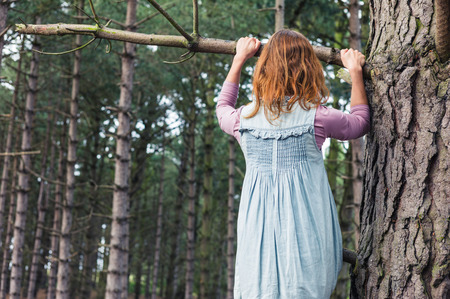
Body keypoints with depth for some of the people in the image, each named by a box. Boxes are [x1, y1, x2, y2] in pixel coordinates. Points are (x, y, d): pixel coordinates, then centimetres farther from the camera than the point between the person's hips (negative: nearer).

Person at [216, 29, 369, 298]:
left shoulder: (245, 119, 0)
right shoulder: (317, 118, -7)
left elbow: (222, 109, 27)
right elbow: (361, 122, 15)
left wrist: (239, 59, 34)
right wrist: (355, 72, 25)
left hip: (259, 237, 3)